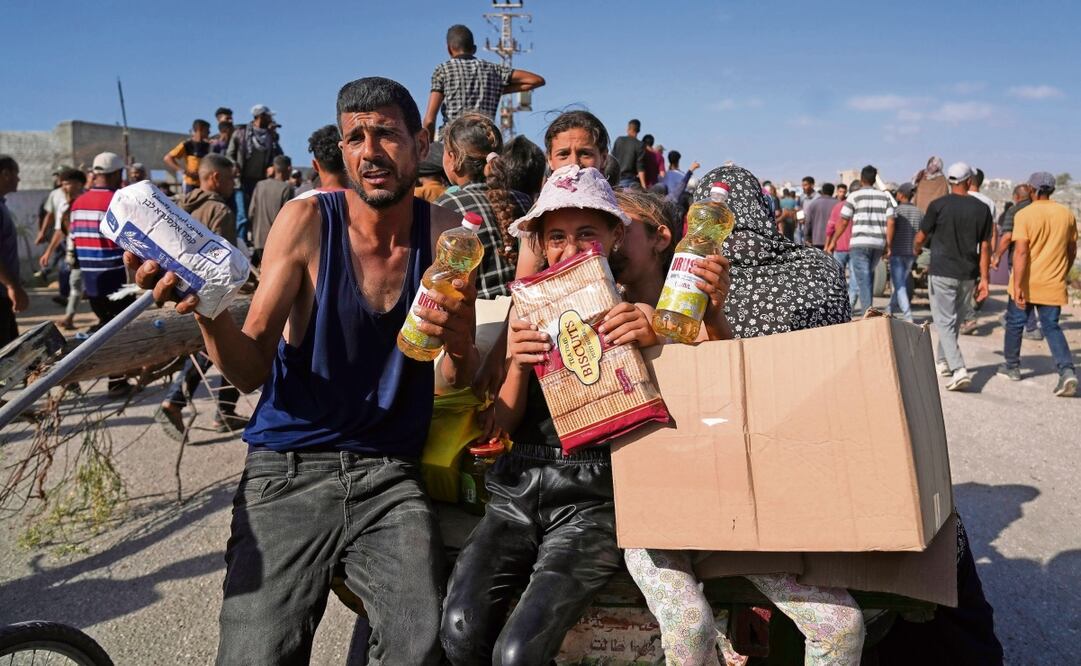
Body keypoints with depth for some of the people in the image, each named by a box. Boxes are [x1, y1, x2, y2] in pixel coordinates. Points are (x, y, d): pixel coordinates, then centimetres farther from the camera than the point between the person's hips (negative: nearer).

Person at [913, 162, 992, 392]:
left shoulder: (939, 205, -8)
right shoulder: (982, 208, 1)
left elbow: (921, 237, 1)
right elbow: (985, 247, 1)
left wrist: (916, 250, 24)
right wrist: (984, 279, 5)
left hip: (942, 273, -4)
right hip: (968, 274, 4)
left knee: (944, 322, -2)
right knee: (955, 321, 19)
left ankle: (959, 370, -15)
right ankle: (943, 362, 32)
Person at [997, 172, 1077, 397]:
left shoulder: (1025, 215, -11)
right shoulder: (1067, 214, 4)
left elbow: (1021, 252, -19)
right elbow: (1072, 250, 13)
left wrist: (1017, 286, -20)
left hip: (1026, 283, -4)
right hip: (1053, 285, 4)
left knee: (1015, 323, 14)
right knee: (1052, 327, 8)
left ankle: (1012, 366, 27)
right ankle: (1067, 371, -10)